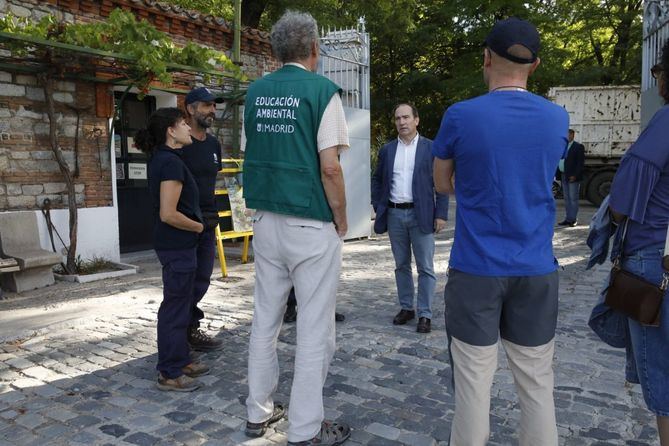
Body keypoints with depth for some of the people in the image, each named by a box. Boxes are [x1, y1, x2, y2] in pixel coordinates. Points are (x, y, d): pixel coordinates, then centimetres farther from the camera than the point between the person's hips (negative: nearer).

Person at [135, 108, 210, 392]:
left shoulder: (161, 158, 10)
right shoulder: (171, 162, -20)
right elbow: (168, 214, -24)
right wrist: (198, 226, -11)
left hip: (176, 244, 10)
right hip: (178, 245, -10)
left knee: (180, 305, 18)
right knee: (175, 307, 0)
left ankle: (180, 361, 31)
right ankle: (169, 374, 12)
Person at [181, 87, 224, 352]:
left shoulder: (213, 144, 12)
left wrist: (213, 215, 16)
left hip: (208, 220, 7)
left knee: (202, 278, 11)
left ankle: (190, 329, 24)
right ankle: (189, 329, 14)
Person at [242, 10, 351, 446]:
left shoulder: (255, 91, 8)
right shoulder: (322, 90, -10)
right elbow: (329, 167, -15)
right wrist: (342, 221, -4)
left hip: (266, 221, 6)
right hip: (311, 226, -6)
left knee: (265, 320, 16)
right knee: (314, 329, 4)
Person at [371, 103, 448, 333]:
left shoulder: (431, 148, 0)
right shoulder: (387, 150, 9)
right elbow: (377, 180, 16)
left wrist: (441, 214, -8)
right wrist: (378, 207, 6)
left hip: (421, 215, -3)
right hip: (394, 215, 4)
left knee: (425, 268, 0)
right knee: (401, 265, 12)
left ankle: (425, 314, 8)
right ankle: (406, 308, 24)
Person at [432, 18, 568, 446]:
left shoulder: (460, 116, -8)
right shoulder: (558, 118, 2)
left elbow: (444, 184, 7)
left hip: (477, 269, -3)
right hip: (537, 270, 3)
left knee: (474, 382, 7)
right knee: (537, 385, 13)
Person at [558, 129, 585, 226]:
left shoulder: (578, 147, -6)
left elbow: (581, 163, -11)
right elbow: (560, 160, 13)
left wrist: (575, 175, -17)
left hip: (573, 177, -7)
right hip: (564, 176, 7)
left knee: (573, 198, -2)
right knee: (566, 198, 11)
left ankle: (573, 219, 2)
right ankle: (568, 218, 18)